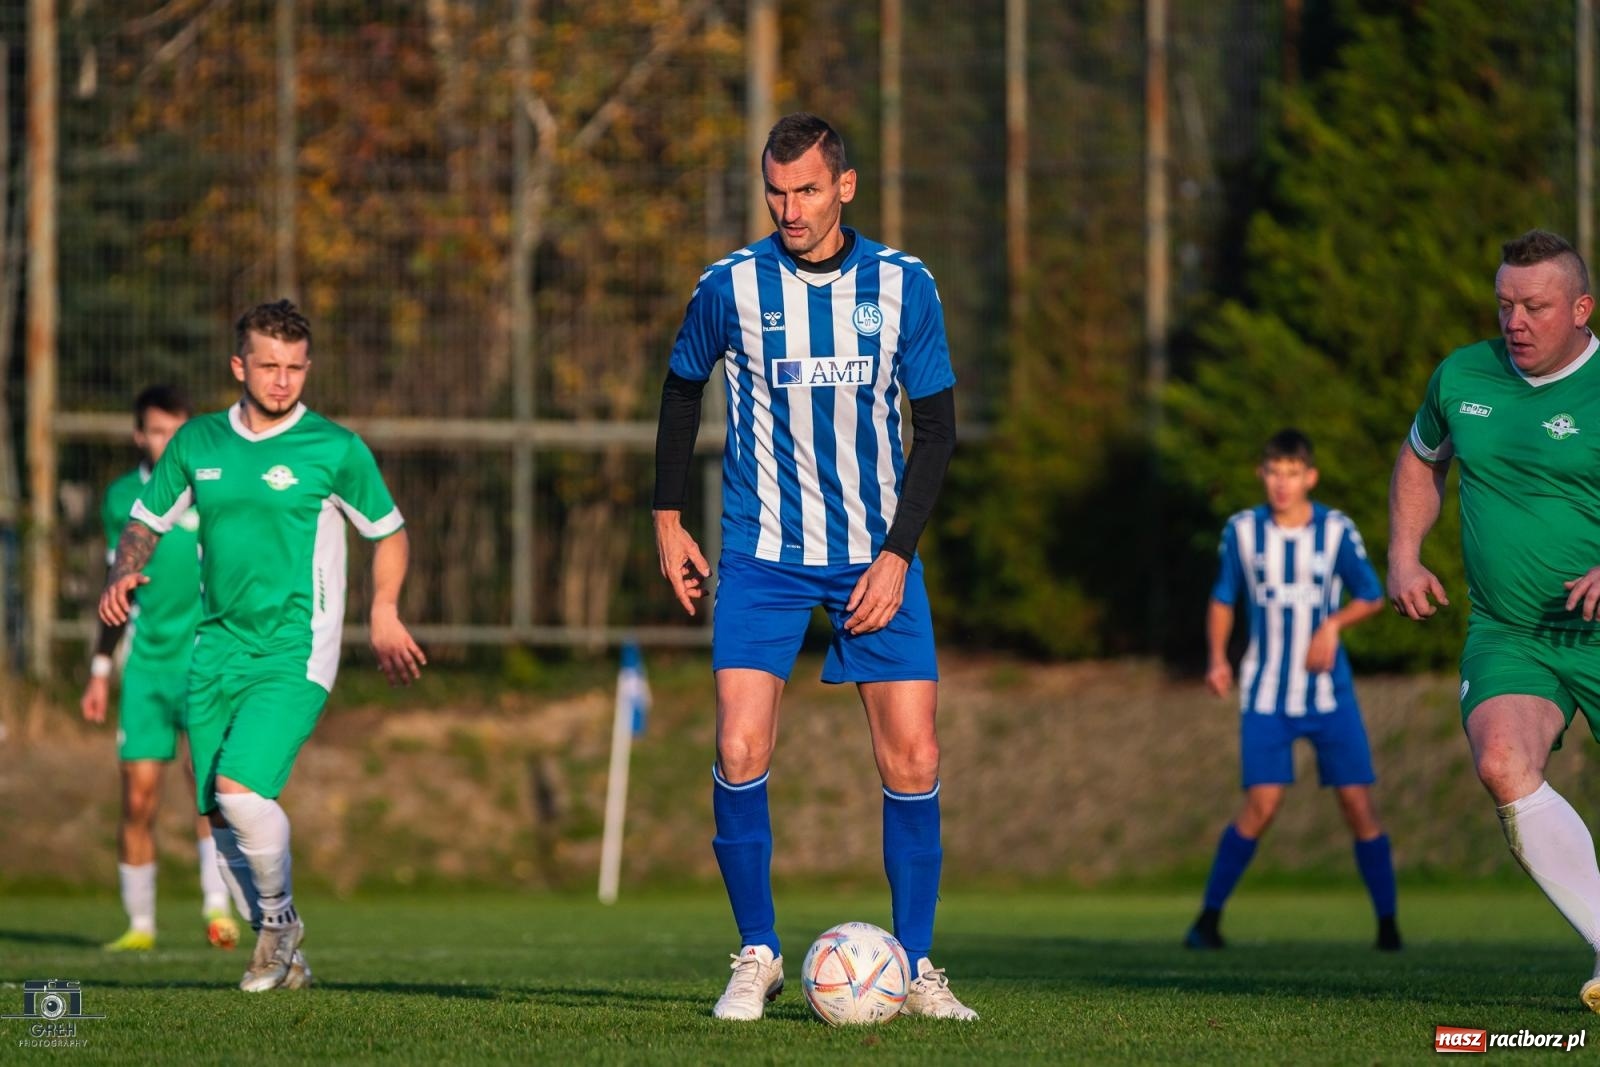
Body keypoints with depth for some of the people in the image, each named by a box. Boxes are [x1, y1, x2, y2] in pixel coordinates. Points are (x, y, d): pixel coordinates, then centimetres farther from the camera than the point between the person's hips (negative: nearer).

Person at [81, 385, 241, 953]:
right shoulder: (121, 498, 10)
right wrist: (100, 670, 18)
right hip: (145, 660, 3)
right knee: (138, 792, -1)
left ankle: (218, 906, -19)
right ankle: (140, 924, 9)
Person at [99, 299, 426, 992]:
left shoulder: (335, 450, -3)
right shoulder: (197, 443, 7)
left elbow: (388, 531, 9)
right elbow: (146, 521, 17)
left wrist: (384, 610, -4)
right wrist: (124, 575, -3)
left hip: (294, 651, -5)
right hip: (217, 646, 5)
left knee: (240, 788, -22)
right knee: (219, 811, 4)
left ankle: (280, 915, 4)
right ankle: (283, 956, 21)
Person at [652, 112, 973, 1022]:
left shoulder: (903, 286, -4)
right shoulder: (732, 287, -5)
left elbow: (936, 428, 1)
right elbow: (683, 390, 12)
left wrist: (896, 555, -8)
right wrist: (669, 520, 11)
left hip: (876, 557, 1)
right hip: (764, 558, -1)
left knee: (913, 758, -5)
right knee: (741, 751, -14)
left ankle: (915, 967, 7)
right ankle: (758, 957, 1)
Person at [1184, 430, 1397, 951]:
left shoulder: (1337, 531, -4)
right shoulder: (1243, 531, -1)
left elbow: (1372, 596, 7)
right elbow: (1222, 599, 12)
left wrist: (1333, 623, -11)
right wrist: (1217, 658, -2)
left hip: (1329, 691, 0)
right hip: (1266, 693, 0)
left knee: (1357, 803, -5)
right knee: (1262, 804, -12)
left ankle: (1388, 923, 6)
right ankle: (1209, 917, -2)